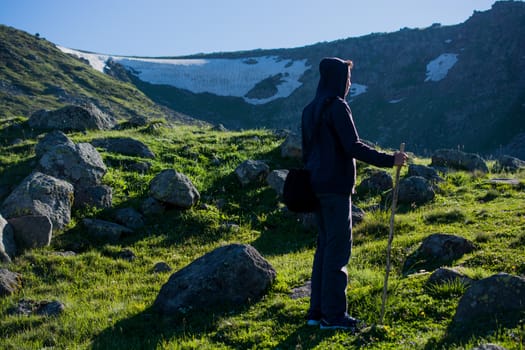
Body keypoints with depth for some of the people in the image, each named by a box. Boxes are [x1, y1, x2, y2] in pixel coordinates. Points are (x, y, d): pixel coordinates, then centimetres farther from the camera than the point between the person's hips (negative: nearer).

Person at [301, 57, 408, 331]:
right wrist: (389, 160, -15)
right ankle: (333, 314, -1)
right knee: (338, 249, -4)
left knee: (325, 246, 13)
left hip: (317, 187, 9)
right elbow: (353, 147, -19)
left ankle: (317, 311, 16)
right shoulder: (337, 107, -13)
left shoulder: (310, 110, 14)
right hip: (336, 187, -9)